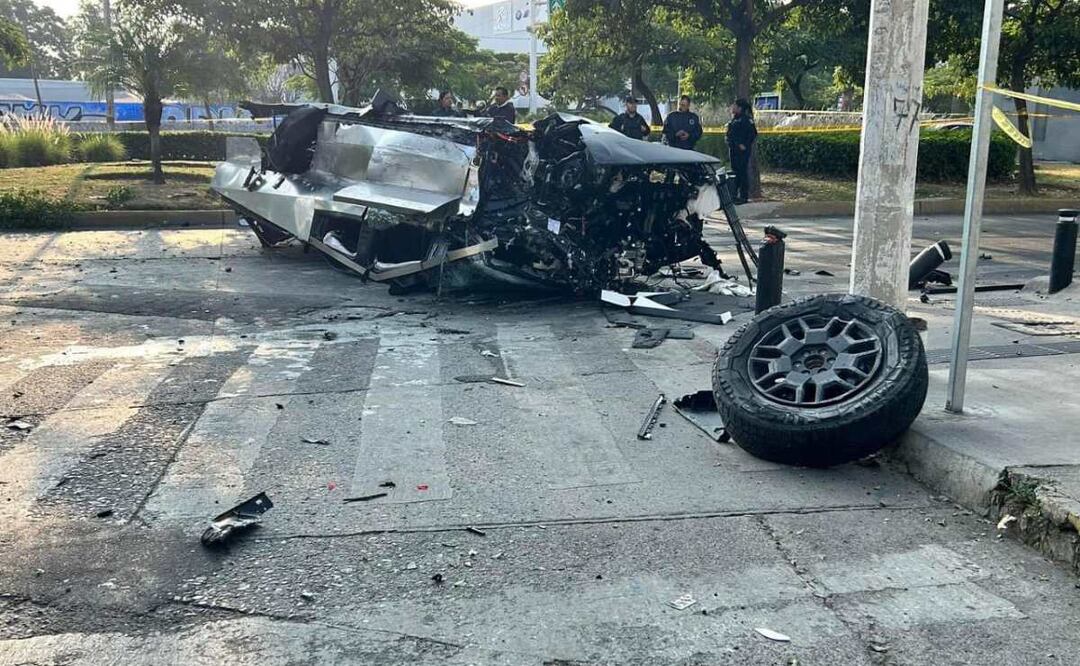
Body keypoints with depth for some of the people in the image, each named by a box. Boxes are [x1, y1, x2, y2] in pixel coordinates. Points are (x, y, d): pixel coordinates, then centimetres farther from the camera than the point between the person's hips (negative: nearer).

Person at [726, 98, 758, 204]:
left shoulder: (746, 119, -11)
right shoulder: (734, 119, 15)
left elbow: (753, 133, -16)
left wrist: (745, 145, -18)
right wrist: (731, 145, 14)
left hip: (742, 150, -9)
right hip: (733, 149, 9)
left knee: (742, 171, -7)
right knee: (735, 171, 12)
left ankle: (744, 196, -4)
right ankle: (734, 194, 19)